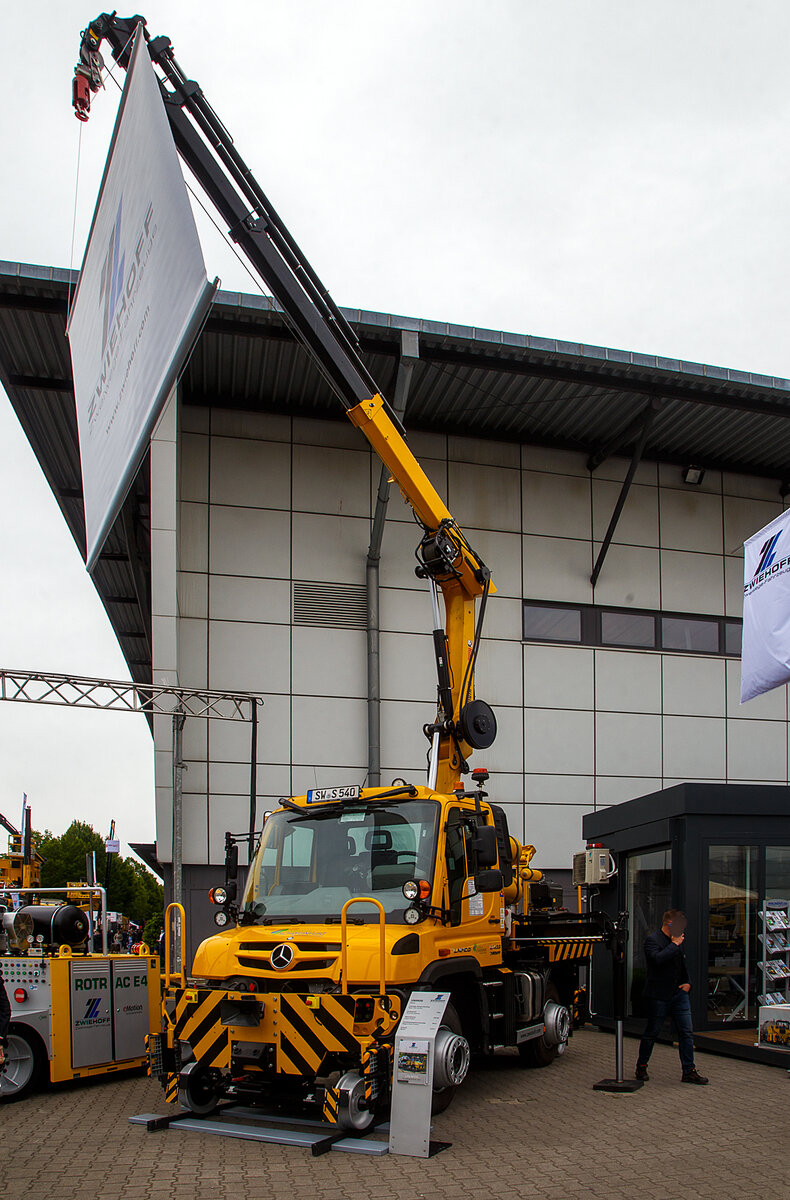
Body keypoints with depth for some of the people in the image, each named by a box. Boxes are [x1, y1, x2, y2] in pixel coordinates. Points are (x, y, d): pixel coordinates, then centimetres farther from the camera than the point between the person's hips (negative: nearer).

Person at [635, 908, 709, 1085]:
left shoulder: (677, 942, 14)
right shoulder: (653, 940, -11)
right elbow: (658, 959, -30)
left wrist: (687, 982, 12)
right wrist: (674, 945, -20)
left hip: (679, 993, 7)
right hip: (659, 995, -7)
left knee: (687, 1032, 2)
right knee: (652, 1032, 4)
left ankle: (689, 1071, 8)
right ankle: (641, 1067, 20)